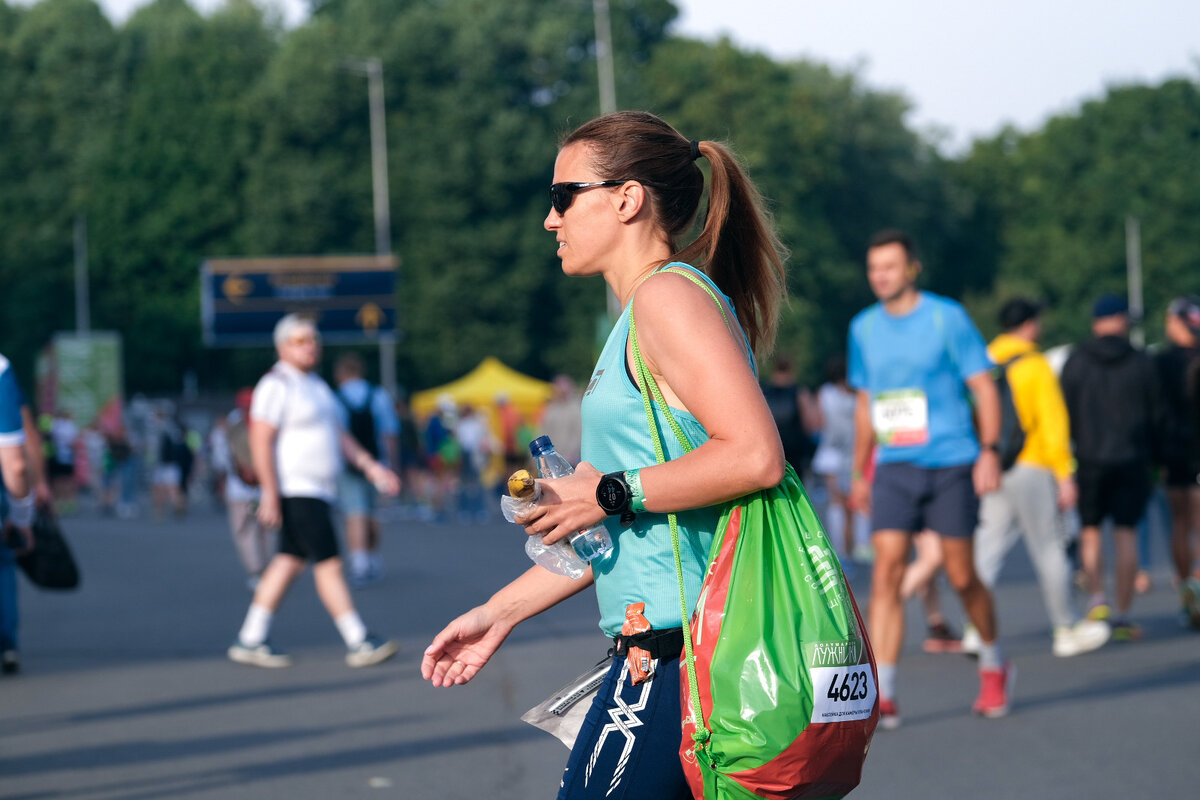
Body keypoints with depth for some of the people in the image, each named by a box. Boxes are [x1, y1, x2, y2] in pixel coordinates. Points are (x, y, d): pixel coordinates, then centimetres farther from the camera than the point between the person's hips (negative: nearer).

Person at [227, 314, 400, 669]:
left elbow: (338, 434, 21)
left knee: (288, 563, 10)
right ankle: (359, 643, -9)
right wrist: (270, 493, -22)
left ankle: (250, 641, 14)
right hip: (295, 490, -9)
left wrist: (371, 466, 11)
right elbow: (260, 441, -17)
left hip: (317, 490, 9)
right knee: (329, 563, -10)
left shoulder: (315, 385, 17)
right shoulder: (276, 386, -12)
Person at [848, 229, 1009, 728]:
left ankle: (993, 665, 30)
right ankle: (882, 696, -14)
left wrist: (989, 453, -13)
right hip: (894, 467, 3)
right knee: (886, 571, -11)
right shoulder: (863, 328, 9)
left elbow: (984, 387, -2)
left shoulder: (948, 318, -4)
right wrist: (859, 472, 19)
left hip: (951, 464, -3)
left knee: (962, 576, 4)